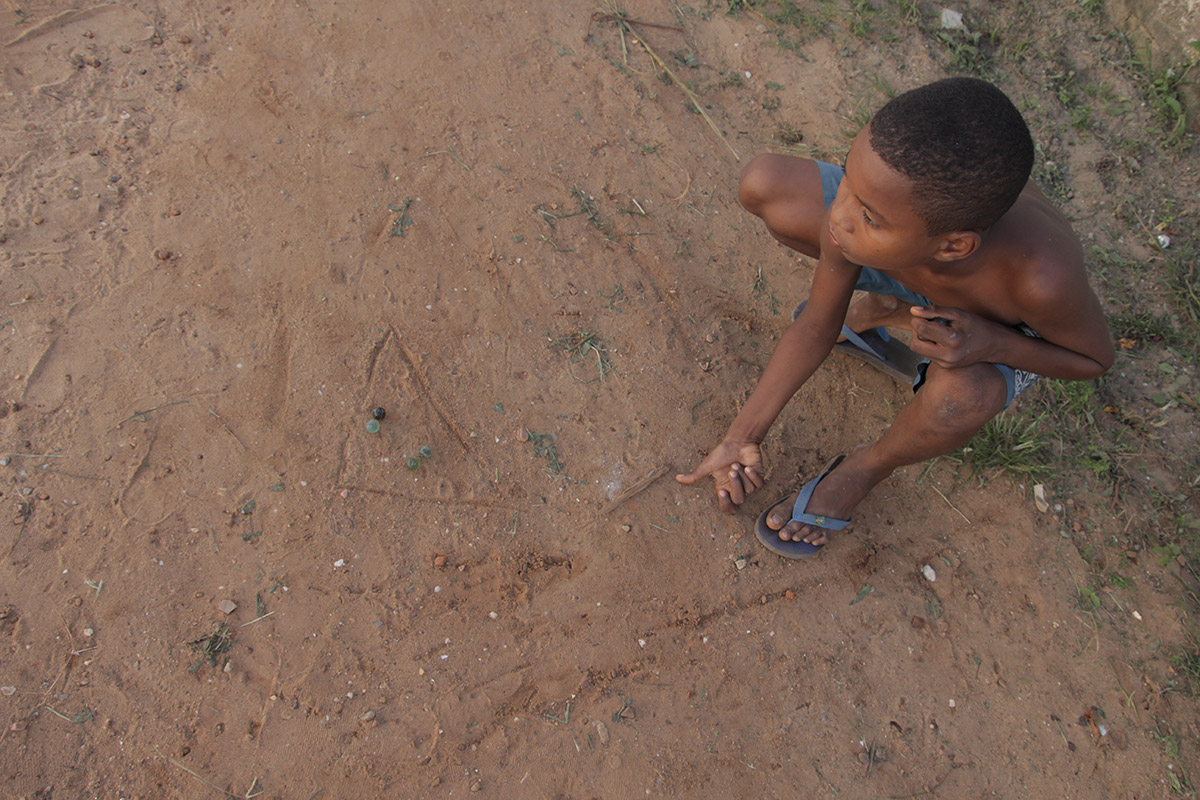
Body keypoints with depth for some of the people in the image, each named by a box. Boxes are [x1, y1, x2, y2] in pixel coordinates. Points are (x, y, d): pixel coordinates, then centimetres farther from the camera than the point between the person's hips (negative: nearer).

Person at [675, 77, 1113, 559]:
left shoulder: (1041, 277, -43)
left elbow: (1096, 360, -18)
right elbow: (817, 326, -19)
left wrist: (991, 342, -39)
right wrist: (742, 437, -17)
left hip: (1003, 334, -3)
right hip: (908, 276, 3)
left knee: (960, 396, -43)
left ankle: (871, 464, -5)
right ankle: (890, 305, 8)